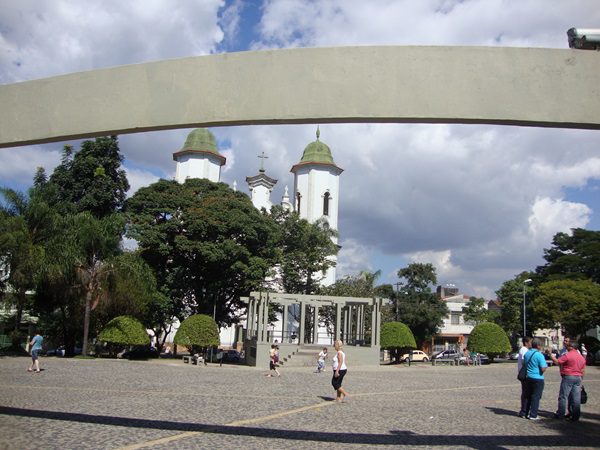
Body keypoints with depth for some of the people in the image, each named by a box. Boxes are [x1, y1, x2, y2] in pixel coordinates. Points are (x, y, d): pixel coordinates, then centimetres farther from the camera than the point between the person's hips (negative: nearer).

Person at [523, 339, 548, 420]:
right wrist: (546, 366, 1)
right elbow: (543, 369, -19)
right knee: (536, 397, 0)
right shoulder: (539, 355, -16)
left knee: (527, 396, 14)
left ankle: (526, 413, 20)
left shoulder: (527, 354, 5)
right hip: (538, 378, -6)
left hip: (528, 377, 6)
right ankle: (533, 415, 2)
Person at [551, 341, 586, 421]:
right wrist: (580, 379, 22)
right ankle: (575, 416, 8)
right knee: (576, 398, 7)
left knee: (563, 397, 1)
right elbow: (583, 371, 16)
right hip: (578, 378, 7)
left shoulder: (567, 355, -12)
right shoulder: (582, 357, 12)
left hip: (568, 377, -7)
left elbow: (557, 362, -12)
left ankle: (560, 414, 5)